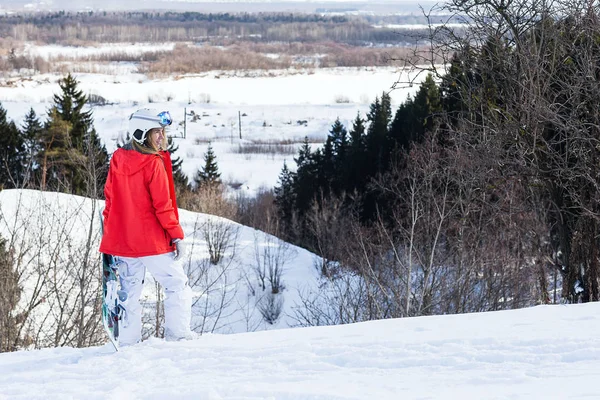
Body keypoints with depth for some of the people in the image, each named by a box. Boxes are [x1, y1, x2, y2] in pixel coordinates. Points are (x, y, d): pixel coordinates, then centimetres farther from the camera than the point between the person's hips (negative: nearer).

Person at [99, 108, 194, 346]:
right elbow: (162, 205, -16)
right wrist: (177, 236, -9)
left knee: (130, 292, 12)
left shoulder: (117, 160, 5)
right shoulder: (153, 163, -15)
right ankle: (177, 333, 1)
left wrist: (110, 234, 18)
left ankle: (127, 343, 10)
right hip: (152, 241, -6)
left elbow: (110, 199, 10)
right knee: (177, 285, 7)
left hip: (122, 240, 6)